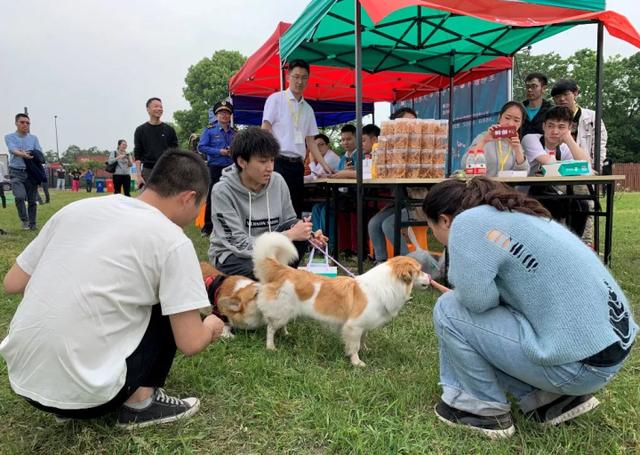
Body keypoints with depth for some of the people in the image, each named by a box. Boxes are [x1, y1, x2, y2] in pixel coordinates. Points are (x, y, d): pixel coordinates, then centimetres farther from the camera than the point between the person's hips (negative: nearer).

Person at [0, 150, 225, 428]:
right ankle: (139, 403, 10)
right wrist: (211, 328, 13)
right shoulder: (172, 241, -11)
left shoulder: (78, 207, 5)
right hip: (80, 391, -5)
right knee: (170, 309, 11)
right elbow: (190, 343, -10)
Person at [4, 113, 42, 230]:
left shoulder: (33, 138, 11)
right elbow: (13, 150, -13)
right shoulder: (9, 137, 6)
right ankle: (24, 220, -2)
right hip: (16, 172, -2)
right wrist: (24, 155, -35)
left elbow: (40, 153, -1)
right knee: (19, 196, -20)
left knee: (32, 200, 4)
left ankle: (32, 224, 16)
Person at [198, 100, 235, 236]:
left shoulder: (234, 132, 11)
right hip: (215, 168, -3)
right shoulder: (210, 130, 1)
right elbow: (201, 147, -6)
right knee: (212, 197, -2)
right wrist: (219, 152, -13)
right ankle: (208, 226, 7)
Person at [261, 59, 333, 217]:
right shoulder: (275, 99, 0)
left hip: (297, 165, 6)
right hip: (278, 162, -6)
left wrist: (324, 165, 8)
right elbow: (265, 131, -6)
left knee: (295, 210, 7)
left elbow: (310, 141, 17)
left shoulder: (308, 109, 16)